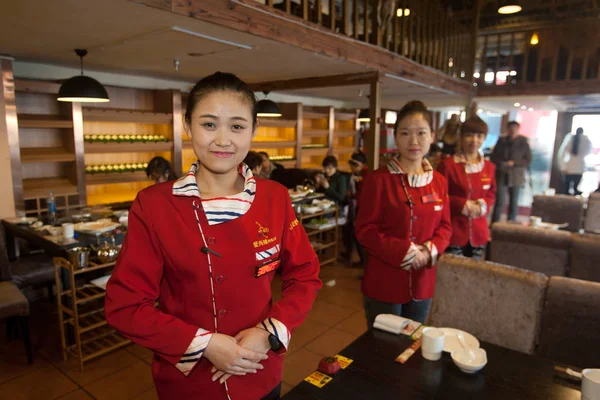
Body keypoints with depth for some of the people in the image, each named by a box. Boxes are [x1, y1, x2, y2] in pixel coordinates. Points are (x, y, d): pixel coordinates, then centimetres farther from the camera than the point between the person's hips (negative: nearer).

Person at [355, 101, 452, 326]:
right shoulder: (378, 179, -13)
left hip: (422, 283, 5)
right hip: (384, 284, -5)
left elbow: (445, 226, 8)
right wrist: (403, 251, -23)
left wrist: (430, 250, -12)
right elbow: (365, 230, -13)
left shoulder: (439, 181, 3)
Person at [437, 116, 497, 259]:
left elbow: (491, 195, 15)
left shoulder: (489, 167, 7)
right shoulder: (448, 164, -9)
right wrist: (464, 205, -16)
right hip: (454, 231, -5)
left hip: (478, 233, 5)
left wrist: (482, 205, -7)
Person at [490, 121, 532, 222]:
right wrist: (502, 163, -12)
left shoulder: (523, 143, 0)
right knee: (499, 202, -5)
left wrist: (514, 163, -13)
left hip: (516, 177, 0)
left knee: (514, 202, 7)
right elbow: (493, 157, 6)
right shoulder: (501, 141, 3)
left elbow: (528, 160, 1)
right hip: (502, 176, 0)